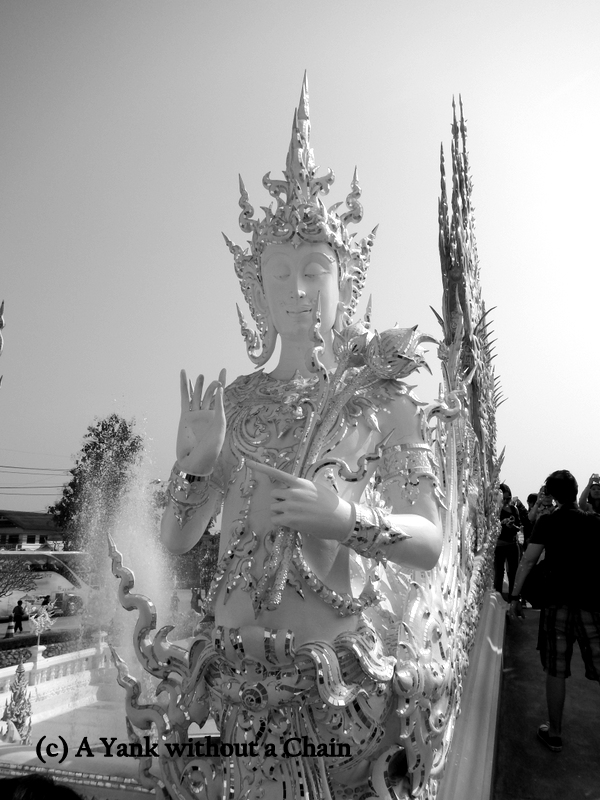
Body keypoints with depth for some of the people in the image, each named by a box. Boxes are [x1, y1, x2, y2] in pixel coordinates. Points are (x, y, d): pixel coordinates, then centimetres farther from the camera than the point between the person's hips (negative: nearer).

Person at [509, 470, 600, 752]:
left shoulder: (547, 522, -3)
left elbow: (528, 560, -7)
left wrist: (515, 596, -3)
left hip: (557, 602, -2)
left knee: (556, 671, 7)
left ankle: (554, 734, 17)